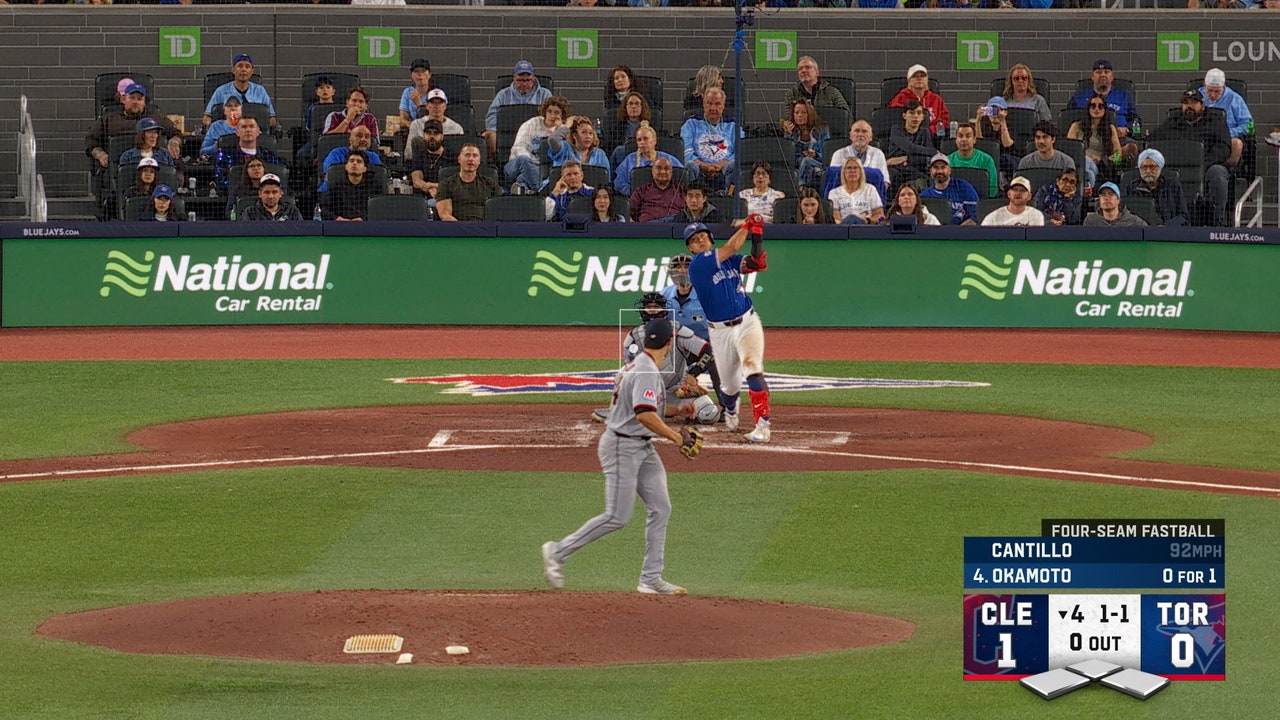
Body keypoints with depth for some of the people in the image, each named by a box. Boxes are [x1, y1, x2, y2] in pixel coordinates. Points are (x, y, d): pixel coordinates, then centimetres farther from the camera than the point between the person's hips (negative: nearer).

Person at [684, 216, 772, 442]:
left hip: (747, 322, 1)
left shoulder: (729, 260, 8)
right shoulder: (697, 265, -8)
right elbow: (730, 248, -16)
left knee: (752, 368, -22)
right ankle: (730, 412, 45)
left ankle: (763, 425, -29)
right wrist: (747, 226, -6)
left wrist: (757, 235, -12)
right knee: (729, 384, 9)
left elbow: (758, 264, -5)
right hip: (720, 330, -1)